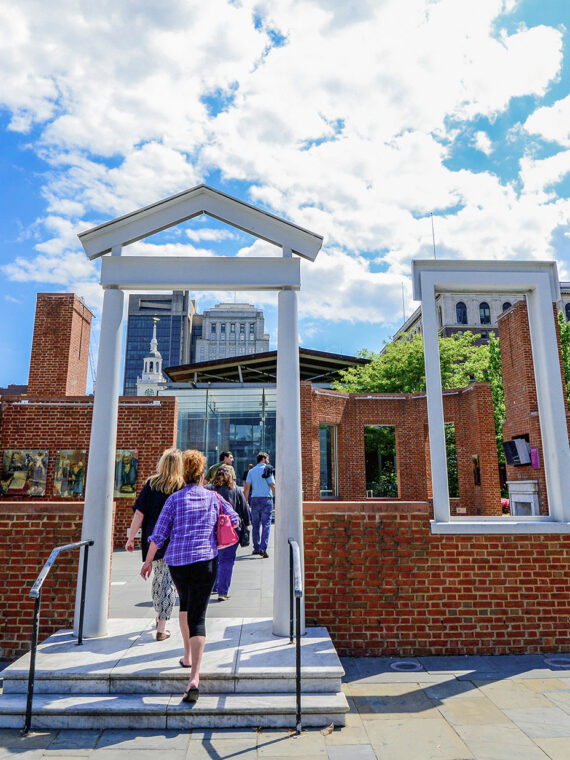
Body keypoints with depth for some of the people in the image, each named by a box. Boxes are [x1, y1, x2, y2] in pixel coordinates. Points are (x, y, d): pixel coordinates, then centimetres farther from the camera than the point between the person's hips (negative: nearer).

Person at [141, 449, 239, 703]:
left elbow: (159, 533, -2)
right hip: (205, 560, -1)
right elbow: (234, 521, 14)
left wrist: (148, 561, 8)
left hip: (176, 560, 1)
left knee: (185, 603, 27)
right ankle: (194, 677, -12)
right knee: (198, 615, -1)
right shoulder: (214, 497, 2)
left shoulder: (175, 498, 0)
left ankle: (188, 656, 37)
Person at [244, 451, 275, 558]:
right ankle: (263, 549, -8)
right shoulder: (267, 470, -2)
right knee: (266, 525, -2)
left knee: (255, 525, 12)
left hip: (254, 499, 4)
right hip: (266, 499, -4)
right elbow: (273, 486, -6)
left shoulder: (251, 471, 10)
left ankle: (256, 548, 18)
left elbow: (247, 487, 5)